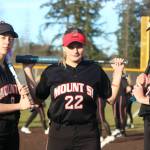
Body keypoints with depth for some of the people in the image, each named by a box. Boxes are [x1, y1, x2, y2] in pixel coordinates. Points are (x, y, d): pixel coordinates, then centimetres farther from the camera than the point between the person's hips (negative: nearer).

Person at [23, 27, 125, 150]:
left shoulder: (95, 70, 6)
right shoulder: (52, 71, 6)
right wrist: (28, 71, 10)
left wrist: (118, 72, 5)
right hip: (59, 133, 0)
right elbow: (37, 98, 12)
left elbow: (111, 98, 9)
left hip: (88, 135, 0)